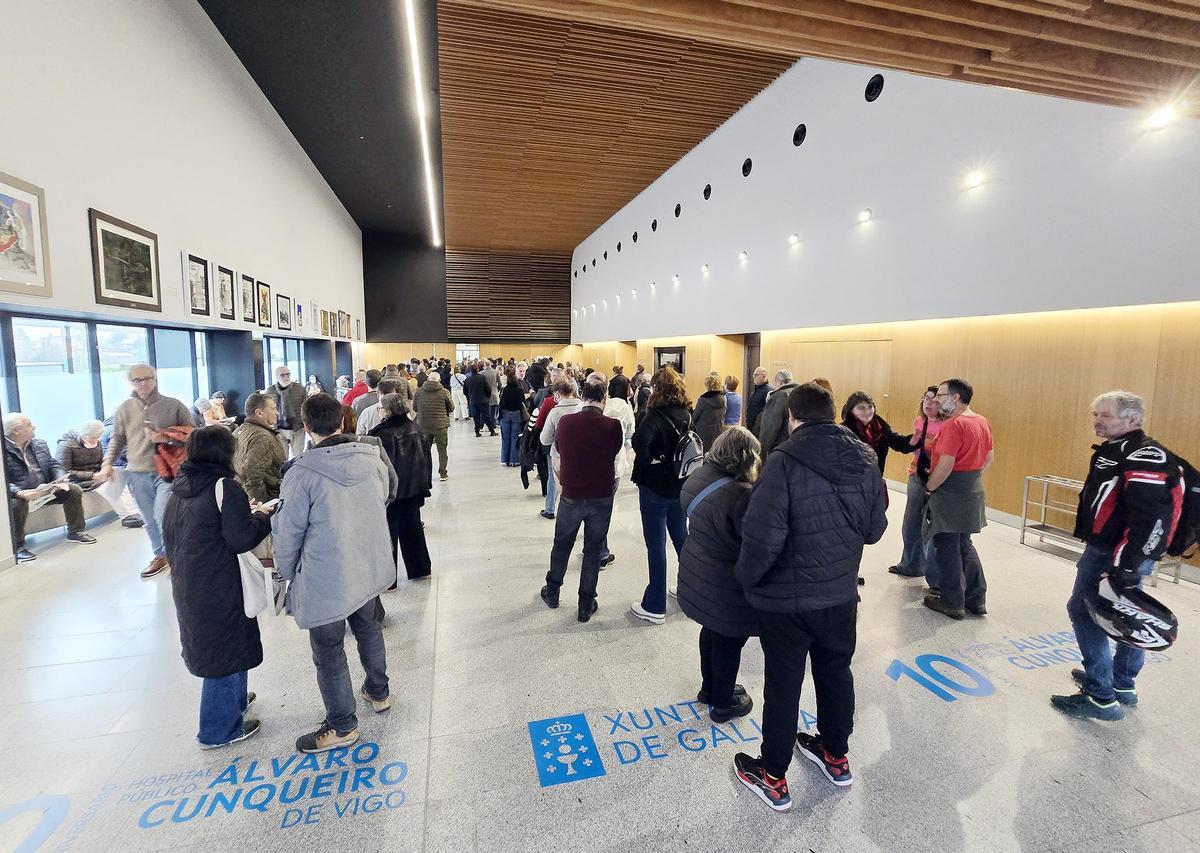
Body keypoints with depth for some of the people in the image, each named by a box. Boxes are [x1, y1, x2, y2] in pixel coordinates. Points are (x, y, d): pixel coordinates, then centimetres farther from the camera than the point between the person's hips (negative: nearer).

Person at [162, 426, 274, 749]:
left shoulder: (179, 490, 6)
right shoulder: (225, 487, -20)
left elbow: (170, 537, 16)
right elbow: (242, 539, -22)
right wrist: (262, 517, -6)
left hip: (187, 586, 9)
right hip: (218, 588, -9)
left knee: (208, 645, 25)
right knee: (226, 649, 7)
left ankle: (234, 699, 44)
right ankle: (220, 729, 20)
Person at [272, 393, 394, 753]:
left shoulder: (302, 473, -21)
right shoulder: (372, 459, -6)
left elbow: (288, 532, -12)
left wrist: (287, 572, 6)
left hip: (325, 580, -5)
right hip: (371, 568, 6)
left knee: (329, 651, 13)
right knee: (369, 629, 26)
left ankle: (342, 726, 28)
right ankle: (378, 692, 44)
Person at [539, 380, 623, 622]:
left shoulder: (565, 421, -11)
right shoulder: (612, 426, -15)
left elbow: (557, 457, 2)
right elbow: (614, 454, 1)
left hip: (571, 495, 1)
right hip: (602, 497, -1)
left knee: (562, 545, 21)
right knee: (593, 550, 14)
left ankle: (552, 592, 39)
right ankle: (586, 605, 24)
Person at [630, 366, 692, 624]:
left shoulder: (656, 416, -19)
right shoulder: (687, 414, 3)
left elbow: (640, 440, -37)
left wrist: (648, 462, -21)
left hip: (655, 488, -7)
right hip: (681, 485, 7)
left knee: (656, 545, 3)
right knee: (681, 537, 21)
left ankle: (655, 607, 14)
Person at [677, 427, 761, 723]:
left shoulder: (697, 478, -4)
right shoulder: (740, 496, -30)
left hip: (697, 574, 8)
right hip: (727, 588, -8)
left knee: (712, 632, 27)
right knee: (728, 642, 14)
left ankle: (710, 688, 48)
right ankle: (723, 704, 35)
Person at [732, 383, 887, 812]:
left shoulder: (784, 462, -23)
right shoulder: (865, 459, -4)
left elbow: (764, 535, -27)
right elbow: (875, 528, 4)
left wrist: (747, 577, -9)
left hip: (787, 599, -5)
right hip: (841, 594, 6)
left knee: (783, 684, 11)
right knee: (836, 672, 24)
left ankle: (772, 777, 30)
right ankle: (836, 756, 47)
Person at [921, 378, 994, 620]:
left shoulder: (953, 425, -21)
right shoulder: (983, 422, 7)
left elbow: (945, 465, -25)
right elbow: (989, 457, 15)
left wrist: (929, 488, -13)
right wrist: (972, 478, 18)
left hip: (950, 493, -9)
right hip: (973, 491, 9)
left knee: (947, 548, 4)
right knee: (964, 545, 20)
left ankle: (952, 602, 16)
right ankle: (976, 598, 27)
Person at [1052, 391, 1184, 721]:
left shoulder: (1143, 457, -18)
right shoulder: (1114, 451, 13)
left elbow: (1148, 517, -26)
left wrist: (1126, 565, -28)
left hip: (1115, 554, -10)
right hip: (1106, 548, 10)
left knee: (1083, 610, -5)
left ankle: (1101, 697, 2)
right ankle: (1123, 685, 33)